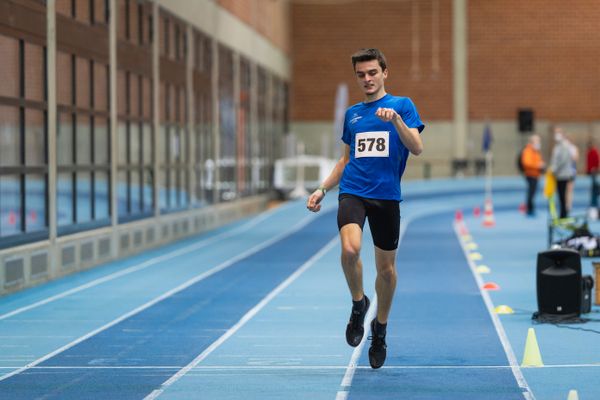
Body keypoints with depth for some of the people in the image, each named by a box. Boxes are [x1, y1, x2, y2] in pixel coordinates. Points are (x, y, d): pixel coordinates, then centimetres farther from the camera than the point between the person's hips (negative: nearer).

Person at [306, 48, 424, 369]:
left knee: (386, 267, 6)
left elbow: (417, 148, -10)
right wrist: (322, 189, 15)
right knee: (350, 249, -25)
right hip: (352, 192, 2)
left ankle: (380, 328, 27)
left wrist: (395, 118, -24)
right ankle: (358, 304, 1)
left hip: (387, 195, -2)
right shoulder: (352, 113, 15)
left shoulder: (402, 105, 3)